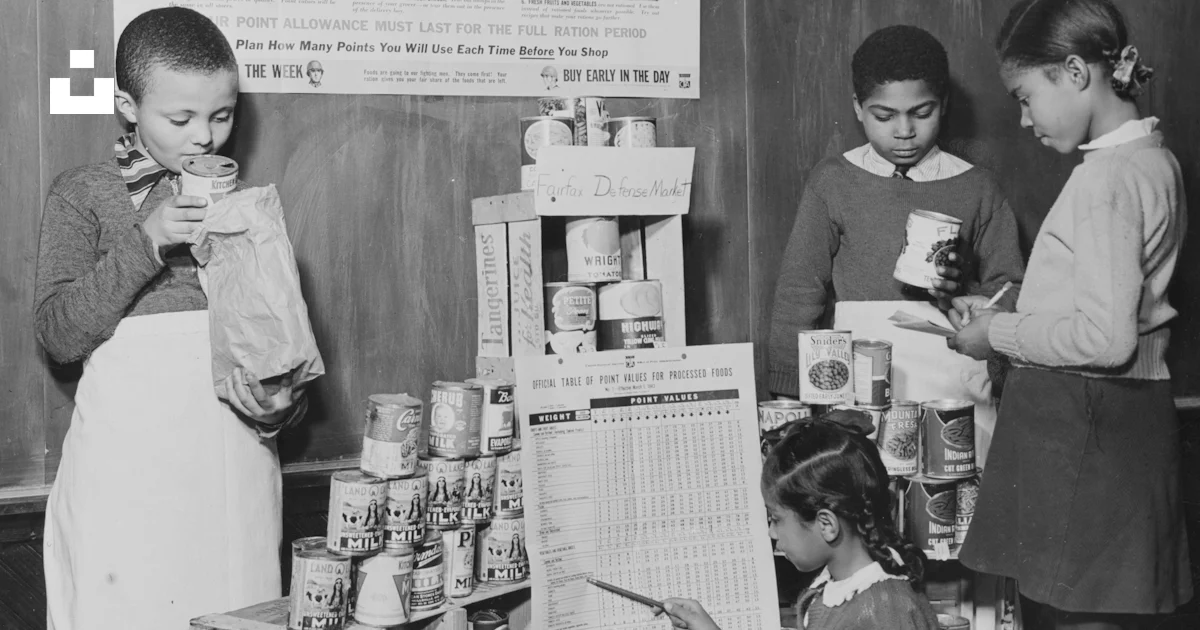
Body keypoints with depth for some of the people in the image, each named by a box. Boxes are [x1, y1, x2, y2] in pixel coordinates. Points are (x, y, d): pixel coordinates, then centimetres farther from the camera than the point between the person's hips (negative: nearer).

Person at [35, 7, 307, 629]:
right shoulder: (82, 194, 3)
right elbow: (58, 333, -7)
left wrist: (279, 405, -7)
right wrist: (144, 244, -17)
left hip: (236, 470, 3)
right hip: (126, 473, -2)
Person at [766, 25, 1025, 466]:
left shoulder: (977, 190, 8)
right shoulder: (833, 183, 6)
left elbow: (1012, 296, 8)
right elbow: (798, 294, 5)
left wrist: (963, 294, -13)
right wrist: (790, 396, 1)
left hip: (957, 388, 1)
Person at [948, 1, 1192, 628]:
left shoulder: (1107, 177, -18)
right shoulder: (1154, 159, 12)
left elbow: (1106, 337, -23)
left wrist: (999, 334, -10)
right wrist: (1000, 313, 11)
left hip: (1076, 422, -10)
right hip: (1127, 411, 10)